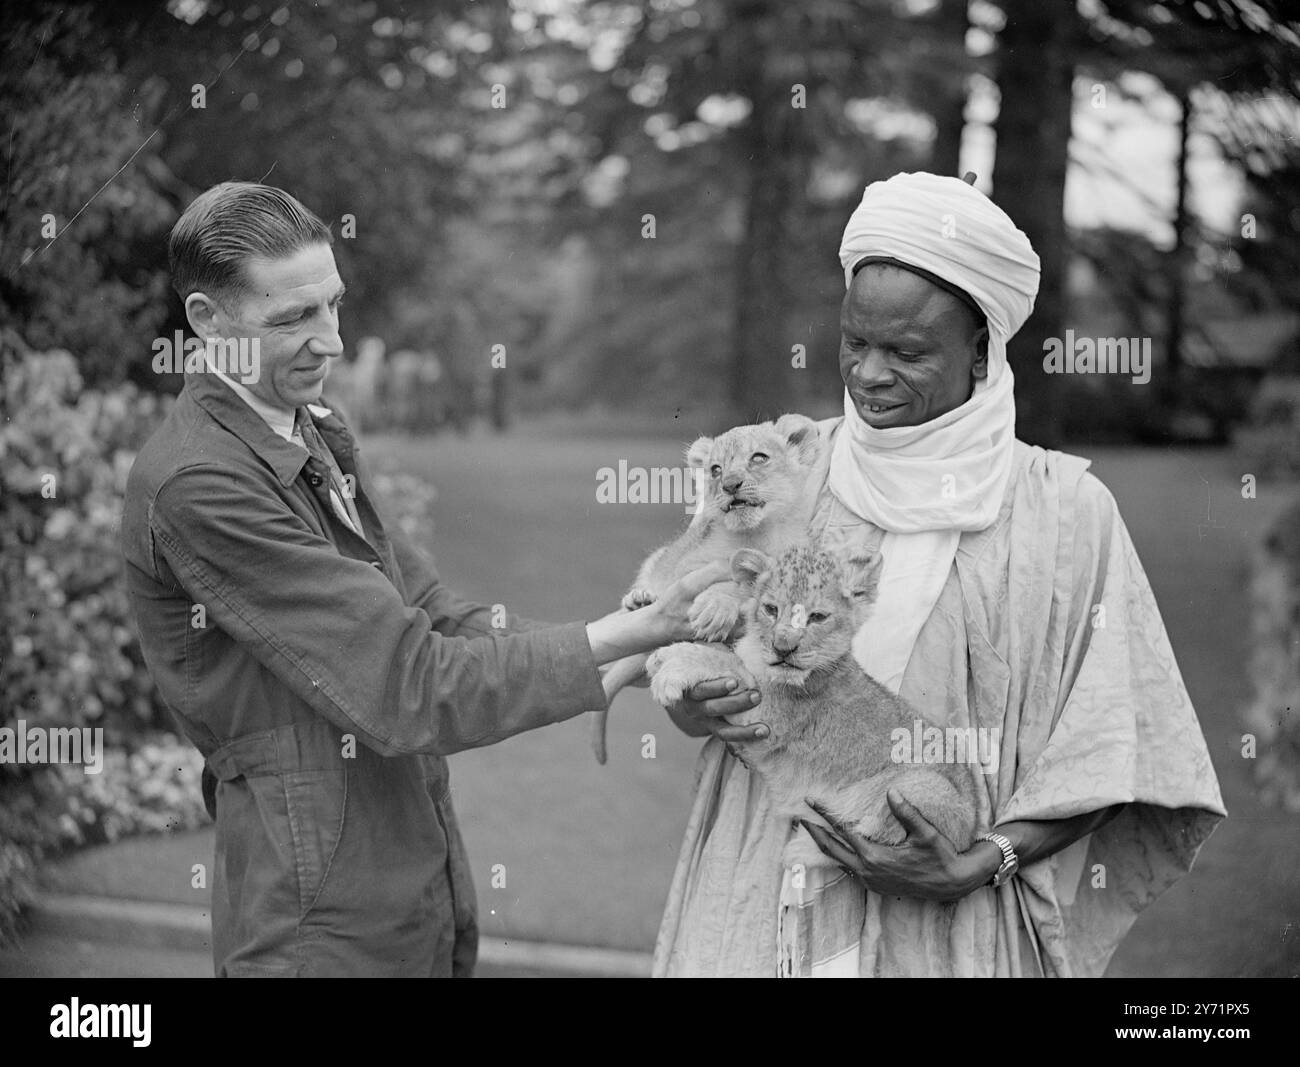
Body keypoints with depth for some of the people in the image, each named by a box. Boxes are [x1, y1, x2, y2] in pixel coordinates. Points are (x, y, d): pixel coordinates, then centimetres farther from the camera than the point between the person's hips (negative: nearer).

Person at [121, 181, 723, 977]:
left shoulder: (319, 437, 12)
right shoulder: (195, 484, -19)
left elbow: (432, 612, 9)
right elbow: (405, 690, -21)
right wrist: (635, 635, -21)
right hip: (322, 931, -8)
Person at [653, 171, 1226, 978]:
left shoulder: (1062, 509, -3)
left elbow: (1099, 755, -3)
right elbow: (683, 665, 7)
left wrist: (981, 863, -14)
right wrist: (695, 704, -15)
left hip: (951, 924, -2)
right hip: (763, 902, 2)